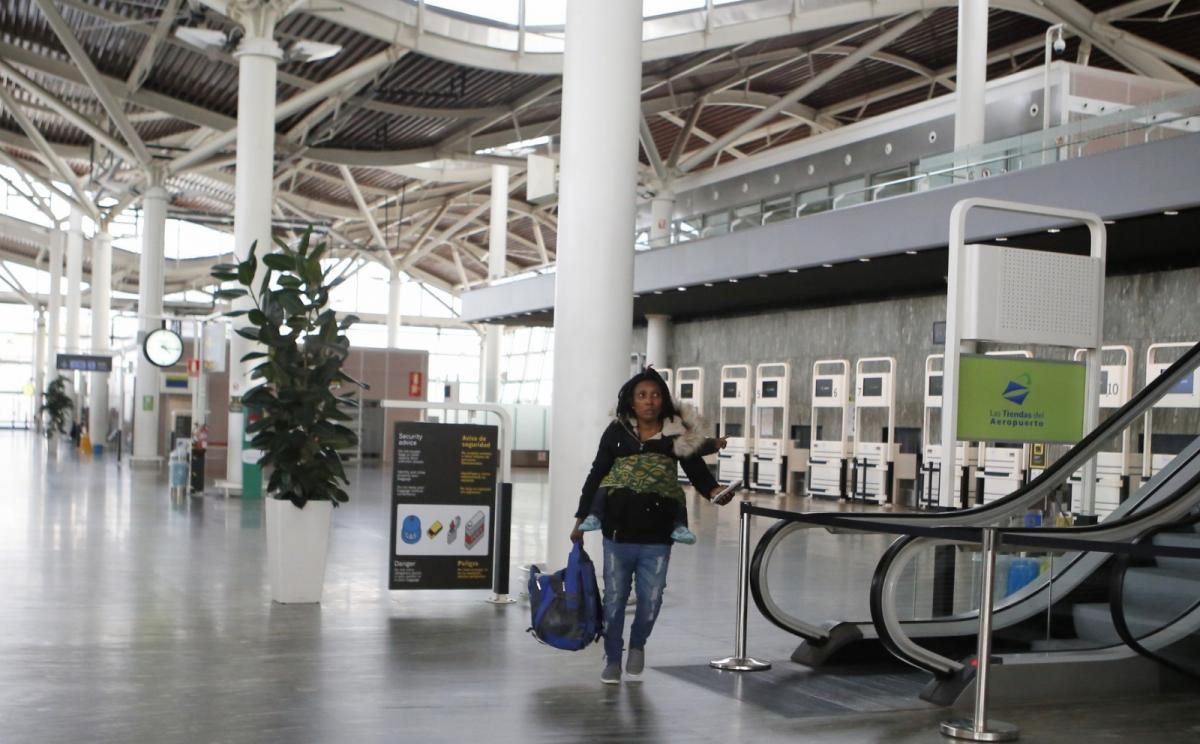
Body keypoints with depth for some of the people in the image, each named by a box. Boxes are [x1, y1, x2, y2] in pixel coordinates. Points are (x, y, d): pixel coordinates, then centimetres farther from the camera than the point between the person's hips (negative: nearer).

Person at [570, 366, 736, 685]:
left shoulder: (678, 434, -2)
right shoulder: (617, 432, 0)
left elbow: (696, 470, -1)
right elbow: (596, 476, 6)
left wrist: (714, 491, -22)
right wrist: (581, 519, 6)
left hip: (656, 538, 0)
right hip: (618, 533, 0)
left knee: (650, 600, 7)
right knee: (614, 598, 10)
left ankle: (637, 645, 35)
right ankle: (612, 659, 26)